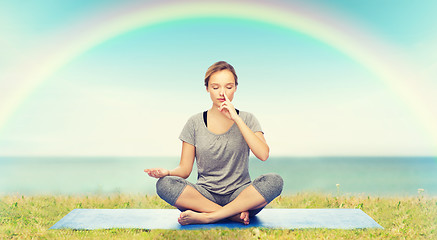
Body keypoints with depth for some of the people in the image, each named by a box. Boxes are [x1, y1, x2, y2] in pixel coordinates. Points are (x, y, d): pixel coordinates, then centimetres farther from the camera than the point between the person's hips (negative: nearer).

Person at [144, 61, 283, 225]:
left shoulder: (246, 119, 5)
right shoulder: (195, 123, 5)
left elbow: (263, 155, -13)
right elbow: (185, 169, 3)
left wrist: (236, 118, -14)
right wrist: (167, 172, -20)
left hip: (239, 194, 0)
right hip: (205, 194, 1)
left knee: (274, 181, -29)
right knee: (164, 184, -27)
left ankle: (206, 217, -27)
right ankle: (238, 214, -25)